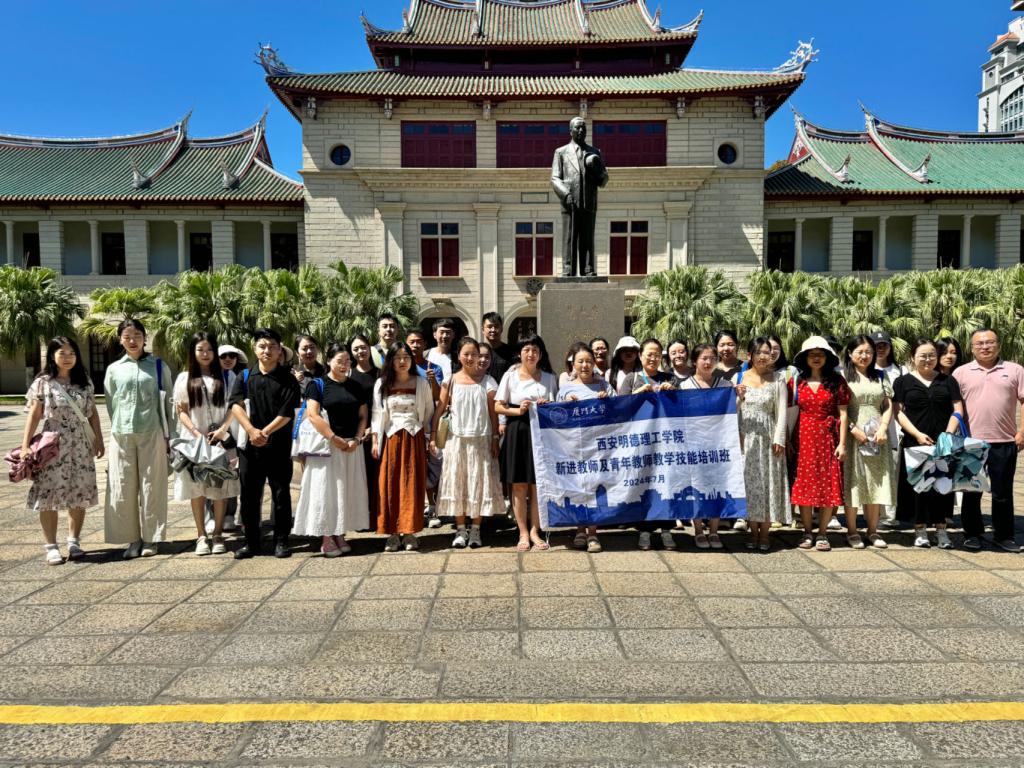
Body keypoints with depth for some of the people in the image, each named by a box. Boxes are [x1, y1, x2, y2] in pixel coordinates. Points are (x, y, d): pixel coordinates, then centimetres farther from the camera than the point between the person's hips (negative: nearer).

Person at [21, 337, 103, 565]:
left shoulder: (84, 381, 8)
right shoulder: (43, 383, -2)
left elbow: (93, 413, 10)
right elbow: (34, 416, -3)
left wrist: (99, 440, 6)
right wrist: (25, 446, -8)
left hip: (81, 446, 3)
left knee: (79, 495, 6)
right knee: (49, 495, -1)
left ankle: (74, 542, 17)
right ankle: (51, 546, 8)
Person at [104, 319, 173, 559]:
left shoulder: (159, 366, 4)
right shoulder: (114, 369, 9)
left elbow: (168, 401, 4)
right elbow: (110, 404, 14)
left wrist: (168, 434, 1)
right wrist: (118, 428, 11)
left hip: (152, 433, -2)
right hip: (122, 435, 2)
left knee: (151, 485, 2)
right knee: (123, 487, 2)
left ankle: (150, 538, 13)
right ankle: (133, 538, 12)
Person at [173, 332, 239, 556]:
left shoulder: (224, 376, 5)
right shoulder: (184, 378, 6)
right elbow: (181, 411, 3)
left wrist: (223, 429, -11)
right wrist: (196, 432, -10)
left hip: (220, 439, 0)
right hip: (194, 439, 0)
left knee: (221, 487, 1)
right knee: (196, 489, 3)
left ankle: (218, 535, 10)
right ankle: (201, 536, 12)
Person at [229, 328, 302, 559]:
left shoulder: (287, 379, -2)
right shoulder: (245, 376, 6)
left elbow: (287, 413, -9)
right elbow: (236, 405, -6)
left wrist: (265, 432, -17)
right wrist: (252, 430, -21)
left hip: (279, 444, -3)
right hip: (250, 444, 3)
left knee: (281, 494, 4)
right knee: (249, 495, 8)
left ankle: (281, 541, 14)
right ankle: (251, 542, 19)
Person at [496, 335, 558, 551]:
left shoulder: (549, 378, 9)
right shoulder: (511, 375, 4)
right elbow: (498, 407, 2)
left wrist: (548, 407, -8)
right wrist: (518, 410, -11)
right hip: (517, 432, -1)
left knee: (537, 484, 3)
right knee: (519, 485, 1)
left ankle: (534, 531, 15)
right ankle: (523, 533, 11)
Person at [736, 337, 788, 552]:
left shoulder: (778, 378, 2)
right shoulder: (739, 378, 4)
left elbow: (781, 411, -1)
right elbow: (733, 410, 7)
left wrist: (779, 439, -8)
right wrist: (738, 397, -13)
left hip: (768, 437, -1)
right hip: (745, 437, 1)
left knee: (768, 482, 2)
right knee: (748, 482, 4)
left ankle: (764, 535, 12)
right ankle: (753, 533, 15)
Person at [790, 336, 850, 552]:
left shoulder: (836, 381, 2)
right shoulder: (797, 382, 5)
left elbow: (843, 414, 0)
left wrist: (842, 443, -6)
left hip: (828, 438, -1)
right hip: (804, 438, 1)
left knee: (828, 485, 2)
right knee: (804, 485, 3)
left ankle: (822, 534, 12)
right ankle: (807, 532, 14)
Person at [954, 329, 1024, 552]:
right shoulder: (961, 373, 5)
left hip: (1004, 442, 0)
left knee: (1003, 492, 8)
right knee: (971, 491, 7)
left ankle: (1003, 536, 20)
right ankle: (972, 534, 18)